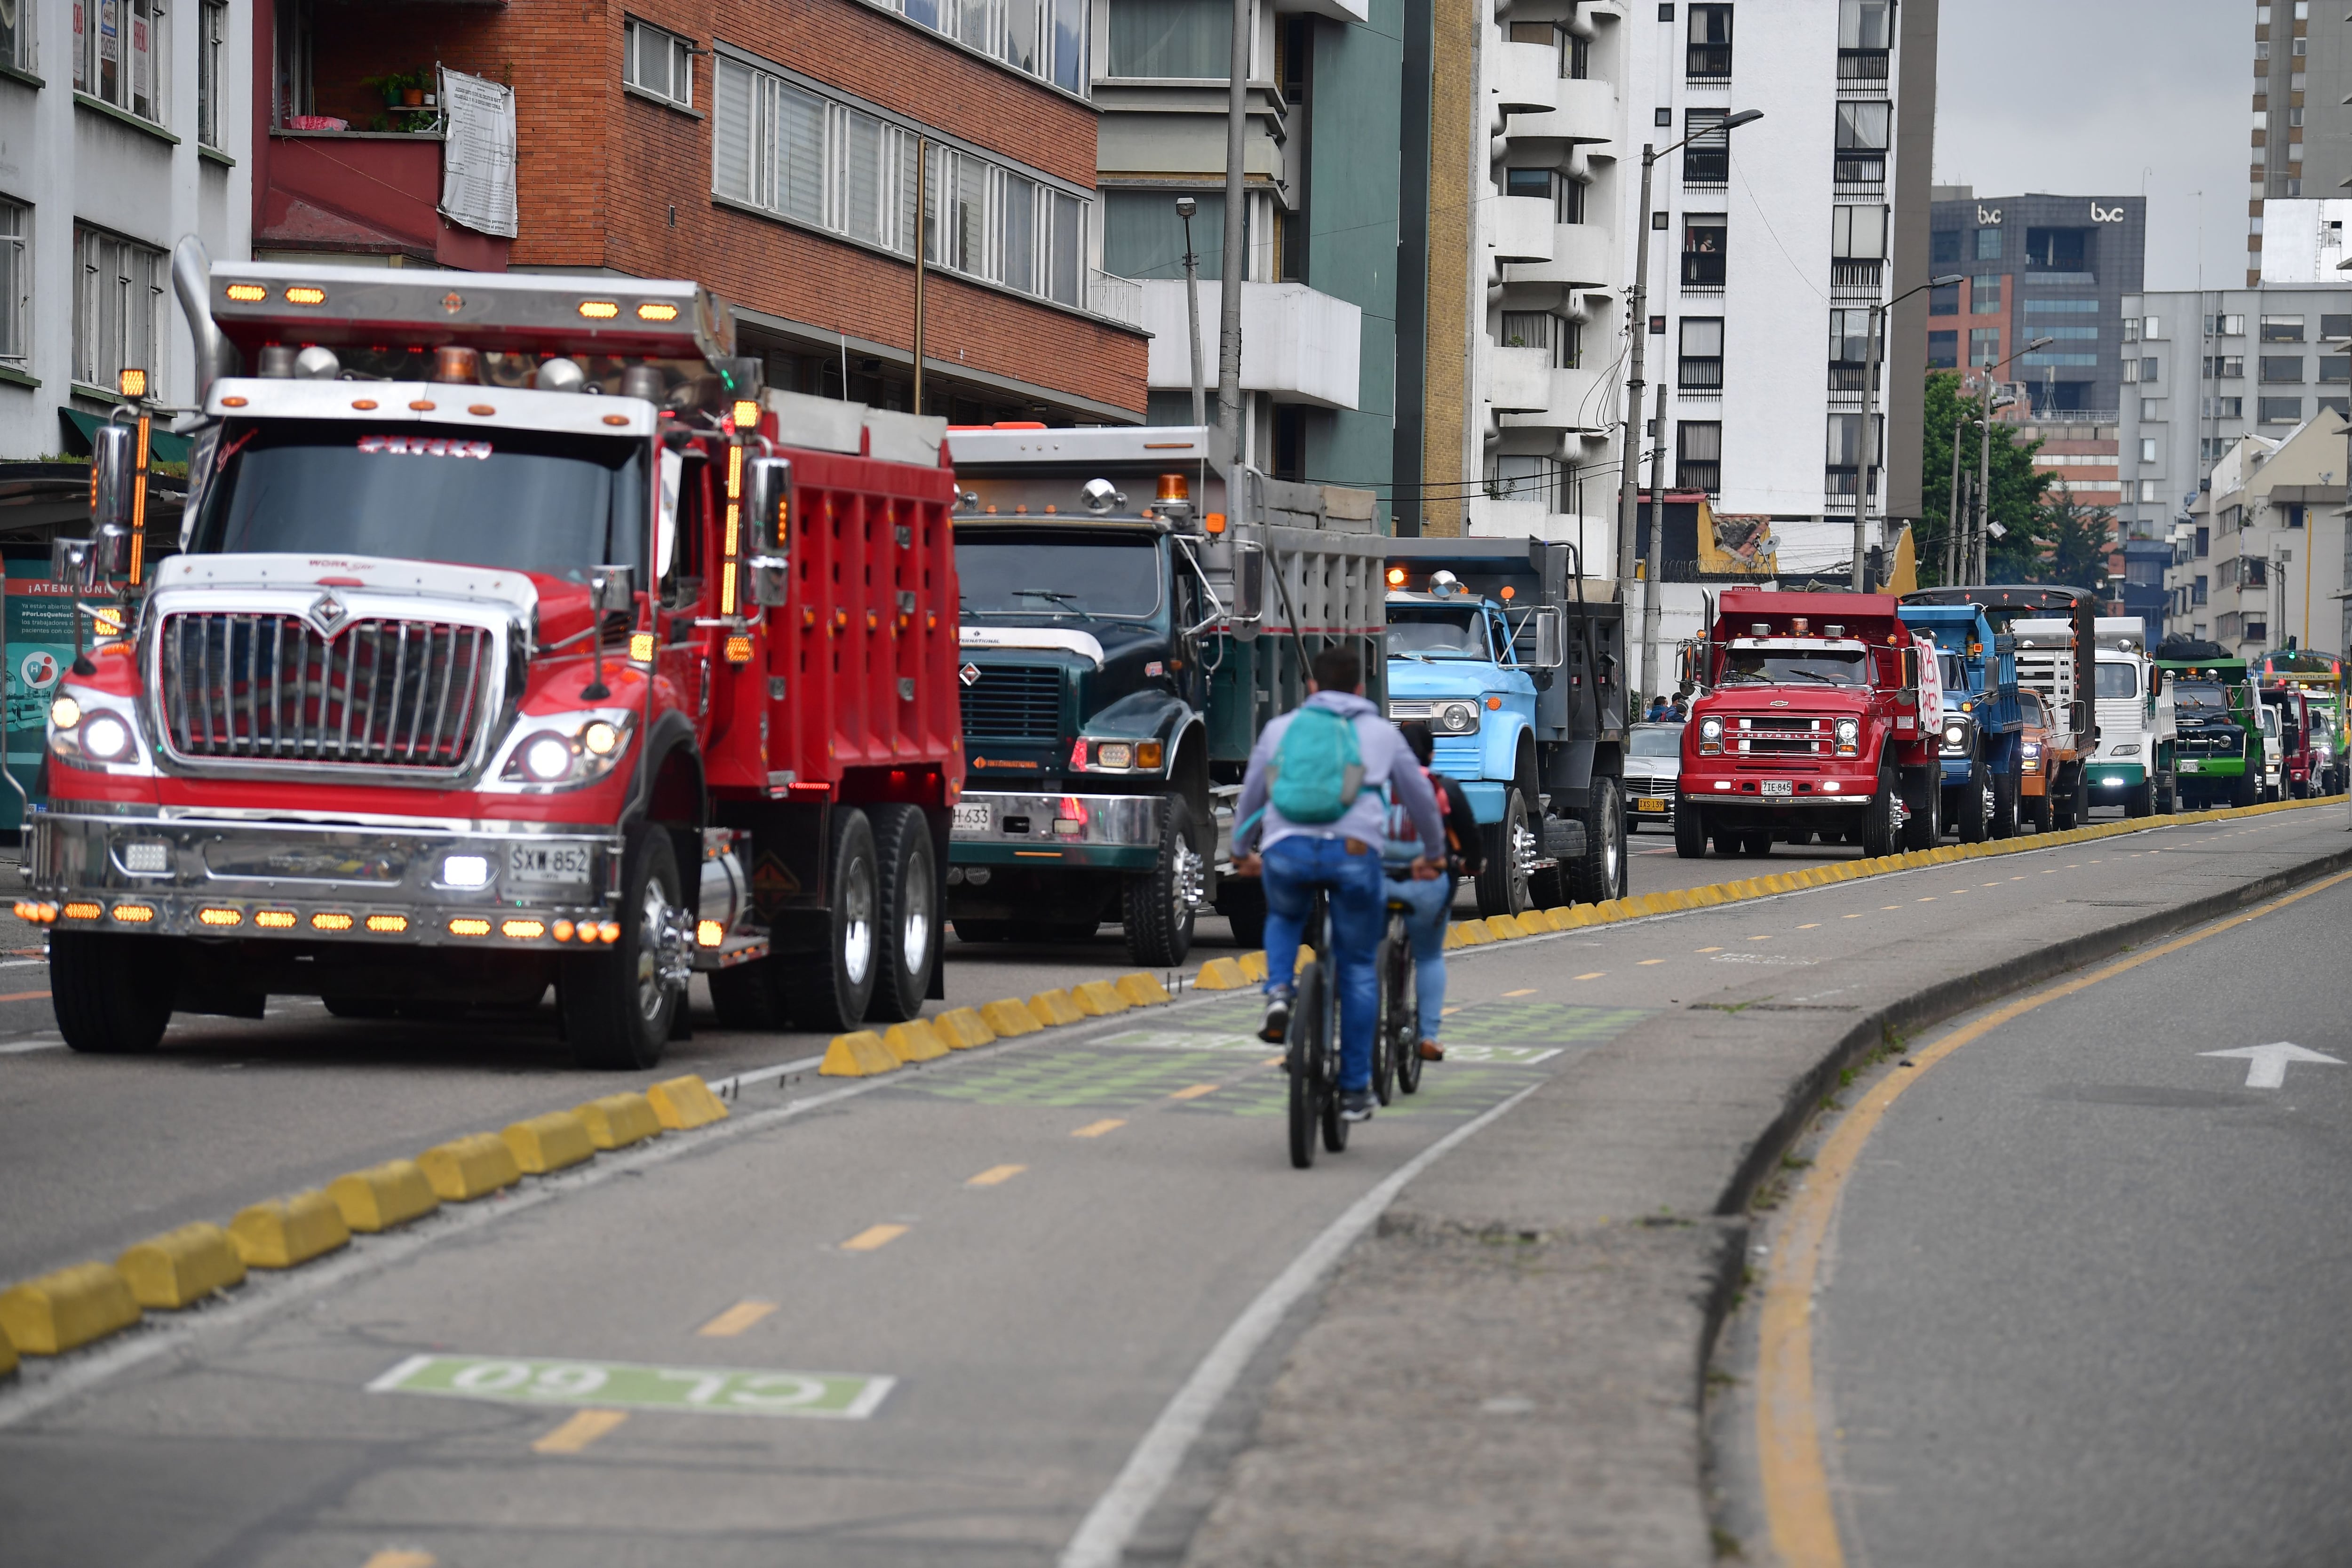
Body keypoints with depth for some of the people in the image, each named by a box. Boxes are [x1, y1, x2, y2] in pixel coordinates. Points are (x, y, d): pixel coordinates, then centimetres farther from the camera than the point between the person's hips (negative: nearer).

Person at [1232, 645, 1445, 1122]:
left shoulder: (1280, 729, 22)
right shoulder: (1381, 733, 21)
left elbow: (1249, 798, 32)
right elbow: (1422, 801, 32)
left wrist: (1242, 853, 50)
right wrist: (1431, 855, 49)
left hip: (1286, 850, 1)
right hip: (1354, 851, -1)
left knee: (1283, 919, 34)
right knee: (1357, 968, 13)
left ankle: (1278, 994, 5)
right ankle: (1355, 1091, 12)